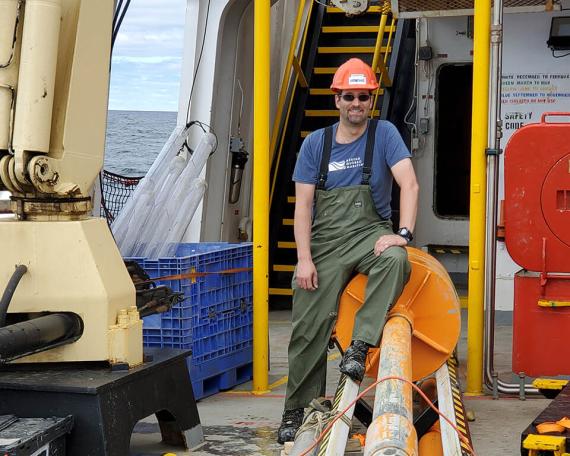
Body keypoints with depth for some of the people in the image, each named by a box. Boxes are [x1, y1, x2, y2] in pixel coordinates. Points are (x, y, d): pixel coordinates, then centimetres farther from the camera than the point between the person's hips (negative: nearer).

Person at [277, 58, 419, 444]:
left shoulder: (383, 134, 1)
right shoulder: (315, 144, 6)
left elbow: (409, 184, -10)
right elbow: (303, 204, 3)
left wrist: (403, 234, -24)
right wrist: (304, 259, -7)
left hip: (369, 233, -2)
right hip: (325, 241, 2)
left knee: (395, 259, -36)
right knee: (309, 327, -3)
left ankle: (360, 346, -31)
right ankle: (298, 411, 9)